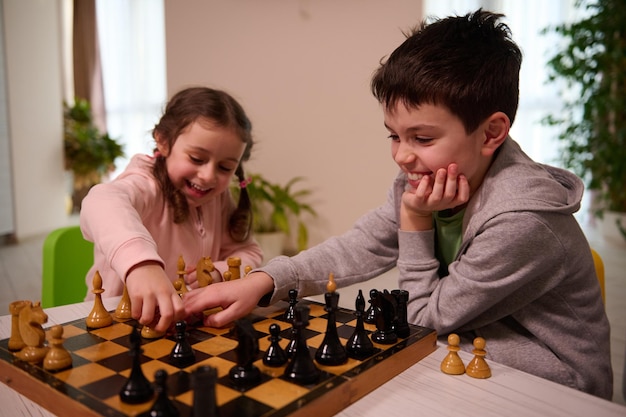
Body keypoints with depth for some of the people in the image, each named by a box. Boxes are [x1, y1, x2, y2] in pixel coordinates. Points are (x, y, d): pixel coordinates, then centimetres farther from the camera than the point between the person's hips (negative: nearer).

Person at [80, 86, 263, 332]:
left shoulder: (219, 199, 3)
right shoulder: (145, 186, -15)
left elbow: (250, 254, 6)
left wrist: (219, 272, -13)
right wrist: (141, 263, -53)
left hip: (188, 323, 4)